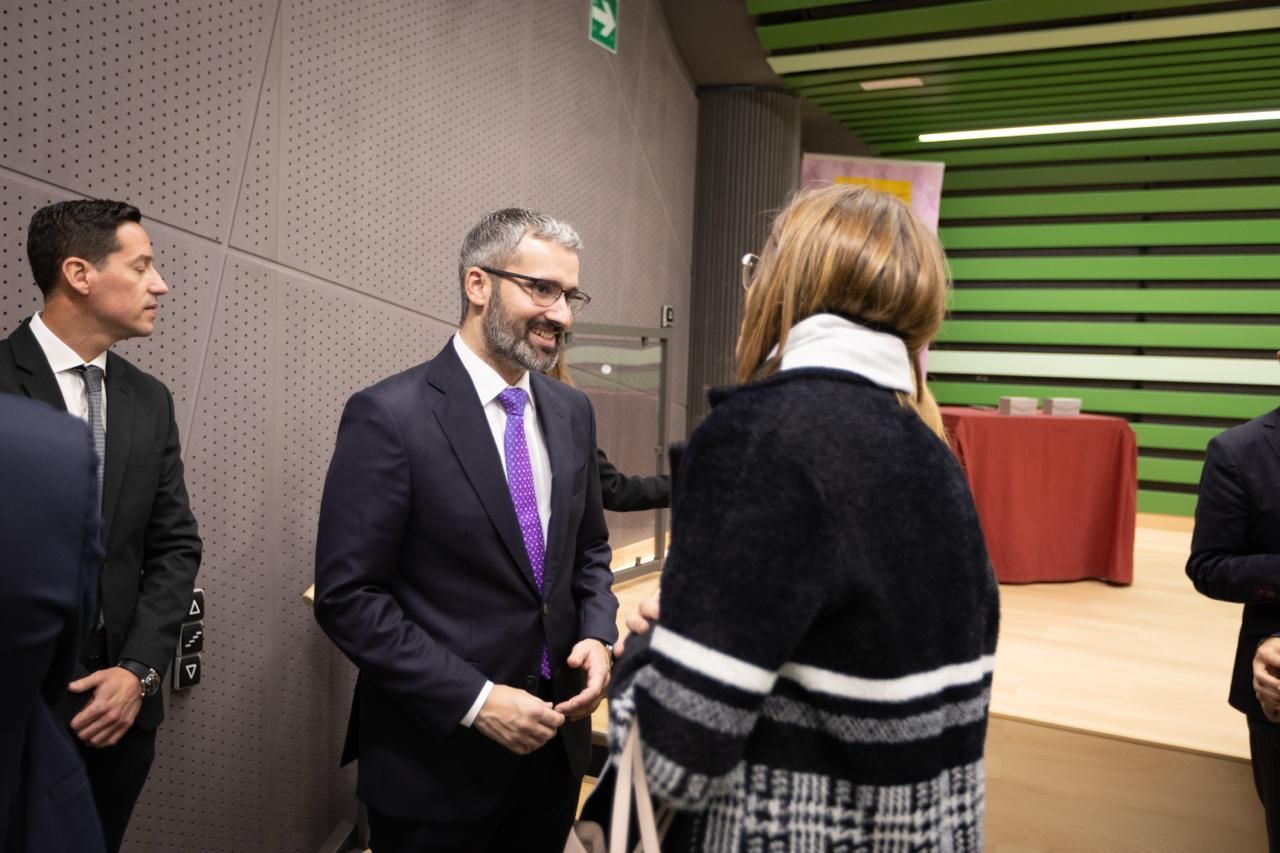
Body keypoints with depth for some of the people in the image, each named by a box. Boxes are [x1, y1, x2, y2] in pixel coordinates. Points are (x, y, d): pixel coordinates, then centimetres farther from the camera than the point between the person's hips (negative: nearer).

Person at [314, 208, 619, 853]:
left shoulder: (571, 411, 3)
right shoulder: (389, 416, -16)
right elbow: (346, 597, -16)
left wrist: (597, 635, -5)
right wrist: (475, 700, -19)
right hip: (438, 758, -5)